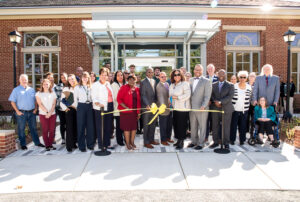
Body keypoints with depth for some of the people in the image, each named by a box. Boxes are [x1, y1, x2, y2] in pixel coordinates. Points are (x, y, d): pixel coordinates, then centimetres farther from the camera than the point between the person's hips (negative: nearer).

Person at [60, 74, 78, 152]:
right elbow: (62, 101, 3)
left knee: (76, 127, 6)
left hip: (77, 110, 2)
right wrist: (65, 108, -7)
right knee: (69, 127, -4)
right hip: (70, 110, -2)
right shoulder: (66, 89, 3)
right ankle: (69, 145, 2)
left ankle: (74, 143, 19)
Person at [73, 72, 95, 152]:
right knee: (81, 126, 0)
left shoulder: (91, 87, 11)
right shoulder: (77, 87, 5)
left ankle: (90, 144, 15)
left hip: (90, 106, 2)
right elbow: (75, 99, 6)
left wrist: (92, 105, 1)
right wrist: (77, 107, 3)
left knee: (90, 126, 4)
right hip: (81, 107, -2)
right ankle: (82, 146, 8)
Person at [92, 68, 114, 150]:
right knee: (100, 127, -2)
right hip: (100, 108, -6)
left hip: (109, 107, 6)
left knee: (109, 127, 9)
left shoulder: (108, 84, 17)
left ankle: (107, 144, 20)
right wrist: (98, 103, -31)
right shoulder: (95, 85, -3)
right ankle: (101, 145, 8)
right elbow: (94, 97, -11)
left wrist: (112, 106, 16)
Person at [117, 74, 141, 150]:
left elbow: (139, 101, 11)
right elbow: (119, 99, -8)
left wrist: (139, 112, 7)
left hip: (135, 111, 4)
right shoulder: (124, 88, -4)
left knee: (134, 127, 8)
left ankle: (132, 142, 23)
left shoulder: (137, 89, 9)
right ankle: (128, 144, 14)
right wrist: (125, 107, -18)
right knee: (127, 127, 2)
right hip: (126, 111, -4)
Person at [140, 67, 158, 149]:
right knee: (146, 125, 3)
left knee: (153, 124, 13)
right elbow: (143, 95, -13)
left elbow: (155, 93, 14)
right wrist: (147, 105, -23)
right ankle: (146, 142, 12)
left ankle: (151, 139, 26)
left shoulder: (154, 81, 12)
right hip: (147, 106, -6)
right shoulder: (143, 82, -7)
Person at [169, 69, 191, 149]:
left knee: (181, 125, -3)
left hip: (183, 108, -7)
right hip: (175, 108, 7)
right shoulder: (172, 85, 15)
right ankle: (178, 140, 23)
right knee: (175, 124, 9)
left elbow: (187, 95, -17)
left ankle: (181, 142, 7)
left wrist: (177, 97, -16)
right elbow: (170, 95, 23)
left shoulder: (185, 84, -7)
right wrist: (170, 100, 4)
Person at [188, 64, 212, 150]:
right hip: (192, 107, 5)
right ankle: (194, 141, 26)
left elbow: (207, 96, -10)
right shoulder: (191, 80, 12)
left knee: (202, 126, 5)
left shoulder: (206, 81, -5)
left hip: (202, 108, -5)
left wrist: (203, 106, -18)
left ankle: (201, 143, 15)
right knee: (193, 126, 13)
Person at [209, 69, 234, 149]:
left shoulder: (230, 85, 4)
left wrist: (220, 102, -18)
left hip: (226, 109, -3)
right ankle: (216, 142, 17)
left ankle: (226, 143, 11)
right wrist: (215, 101, -11)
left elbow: (230, 97, -8)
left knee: (226, 127, 1)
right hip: (215, 109, 3)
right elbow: (211, 95, 9)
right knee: (215, 126, 5)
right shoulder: (213, 85, 14)